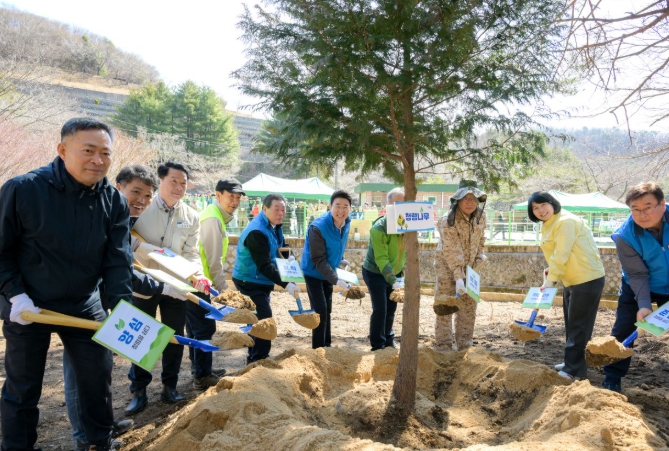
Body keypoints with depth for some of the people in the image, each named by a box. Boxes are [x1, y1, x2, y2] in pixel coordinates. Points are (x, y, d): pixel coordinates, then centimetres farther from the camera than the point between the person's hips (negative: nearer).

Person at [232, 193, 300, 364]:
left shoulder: (275, 225, 5)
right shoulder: (256, 232, -27)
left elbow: (283, 247, 15)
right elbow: (265, 265, -30)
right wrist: (285, 284, -33)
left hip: (262, 281, 10)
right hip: (249, 281, -10)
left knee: (260, 318, 16)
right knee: (264, 317, -13)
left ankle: (255, 357, 29)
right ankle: (259, 360, -4)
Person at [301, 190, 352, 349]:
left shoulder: (346, 223, -9)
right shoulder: (317, 228, -32)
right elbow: (318, 260, -30)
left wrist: (340, 260, 2)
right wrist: (336, 280, -36)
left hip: (328, 272, 7)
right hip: (313, 273, -7)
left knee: (327, 310, 16)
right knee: (320, 311, -10)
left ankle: (327, 345, 30)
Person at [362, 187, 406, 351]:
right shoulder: (379, 228, -27)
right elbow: (381, 259, -28)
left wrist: (405, 272, -1)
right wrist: (393, 281, -34)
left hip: (394, 273, 6)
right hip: (375, 273, -6)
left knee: (391, 308, 13)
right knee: (380, 309, -8)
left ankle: (388, 340, 33)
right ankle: (378, 346, 7)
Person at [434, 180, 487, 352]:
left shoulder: (481, 217, -5)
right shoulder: (448, 221, -25)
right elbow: (452, 252, -28)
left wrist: (479, 256, 6)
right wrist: (458, 277, -32)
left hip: (469, 267, 6)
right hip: (447, 265, -6)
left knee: (469, 306, 9)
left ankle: (465, 345, 20)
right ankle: (443, 347, 4)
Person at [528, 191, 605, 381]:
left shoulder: (566, 222, -21)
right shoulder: (548, 225, 10)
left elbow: (561, 256, -23)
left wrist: (550, 280, -20)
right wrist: (550, 275, 4)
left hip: (587, 279, -10)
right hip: (571, 280, 10)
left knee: (578, 325, -5)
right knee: (571, 324, 17)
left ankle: (574, 369, 2)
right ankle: (572, 362, 28)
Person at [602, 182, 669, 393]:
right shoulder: (625, 236, -26)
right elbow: (638, 274, -22)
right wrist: (644, 305, -34)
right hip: (637, 287, -1)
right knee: (622, 331, -4)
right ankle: (612, 381, 8)